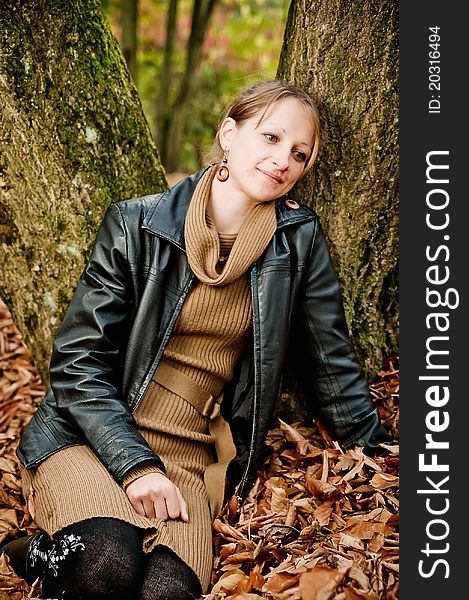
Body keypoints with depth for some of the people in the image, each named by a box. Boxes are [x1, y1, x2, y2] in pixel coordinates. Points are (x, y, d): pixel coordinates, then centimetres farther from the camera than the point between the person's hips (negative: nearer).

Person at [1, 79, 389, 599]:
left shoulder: (298, 240, 0)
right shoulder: (136, 224, -6)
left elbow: (331, 362, 9)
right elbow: (77, 359, -6)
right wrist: (134, 464, -16)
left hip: (188, 460, 2)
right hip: (90, 438, -2)